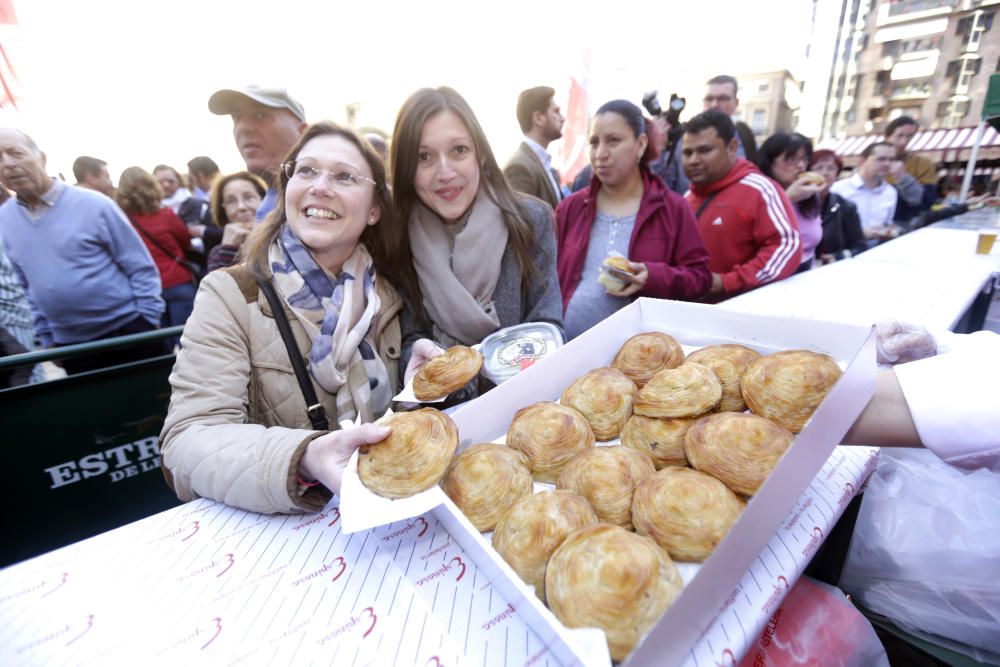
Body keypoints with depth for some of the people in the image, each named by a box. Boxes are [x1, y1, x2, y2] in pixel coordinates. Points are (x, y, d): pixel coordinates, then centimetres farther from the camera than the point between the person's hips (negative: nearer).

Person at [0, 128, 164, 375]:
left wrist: (148, 322, -10)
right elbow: (26, 287, 14)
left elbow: (141, 268, -7)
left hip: (128, 332, -4)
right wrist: (46, 337, 13)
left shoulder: (93, 204, -8)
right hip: (70, 344, 4)